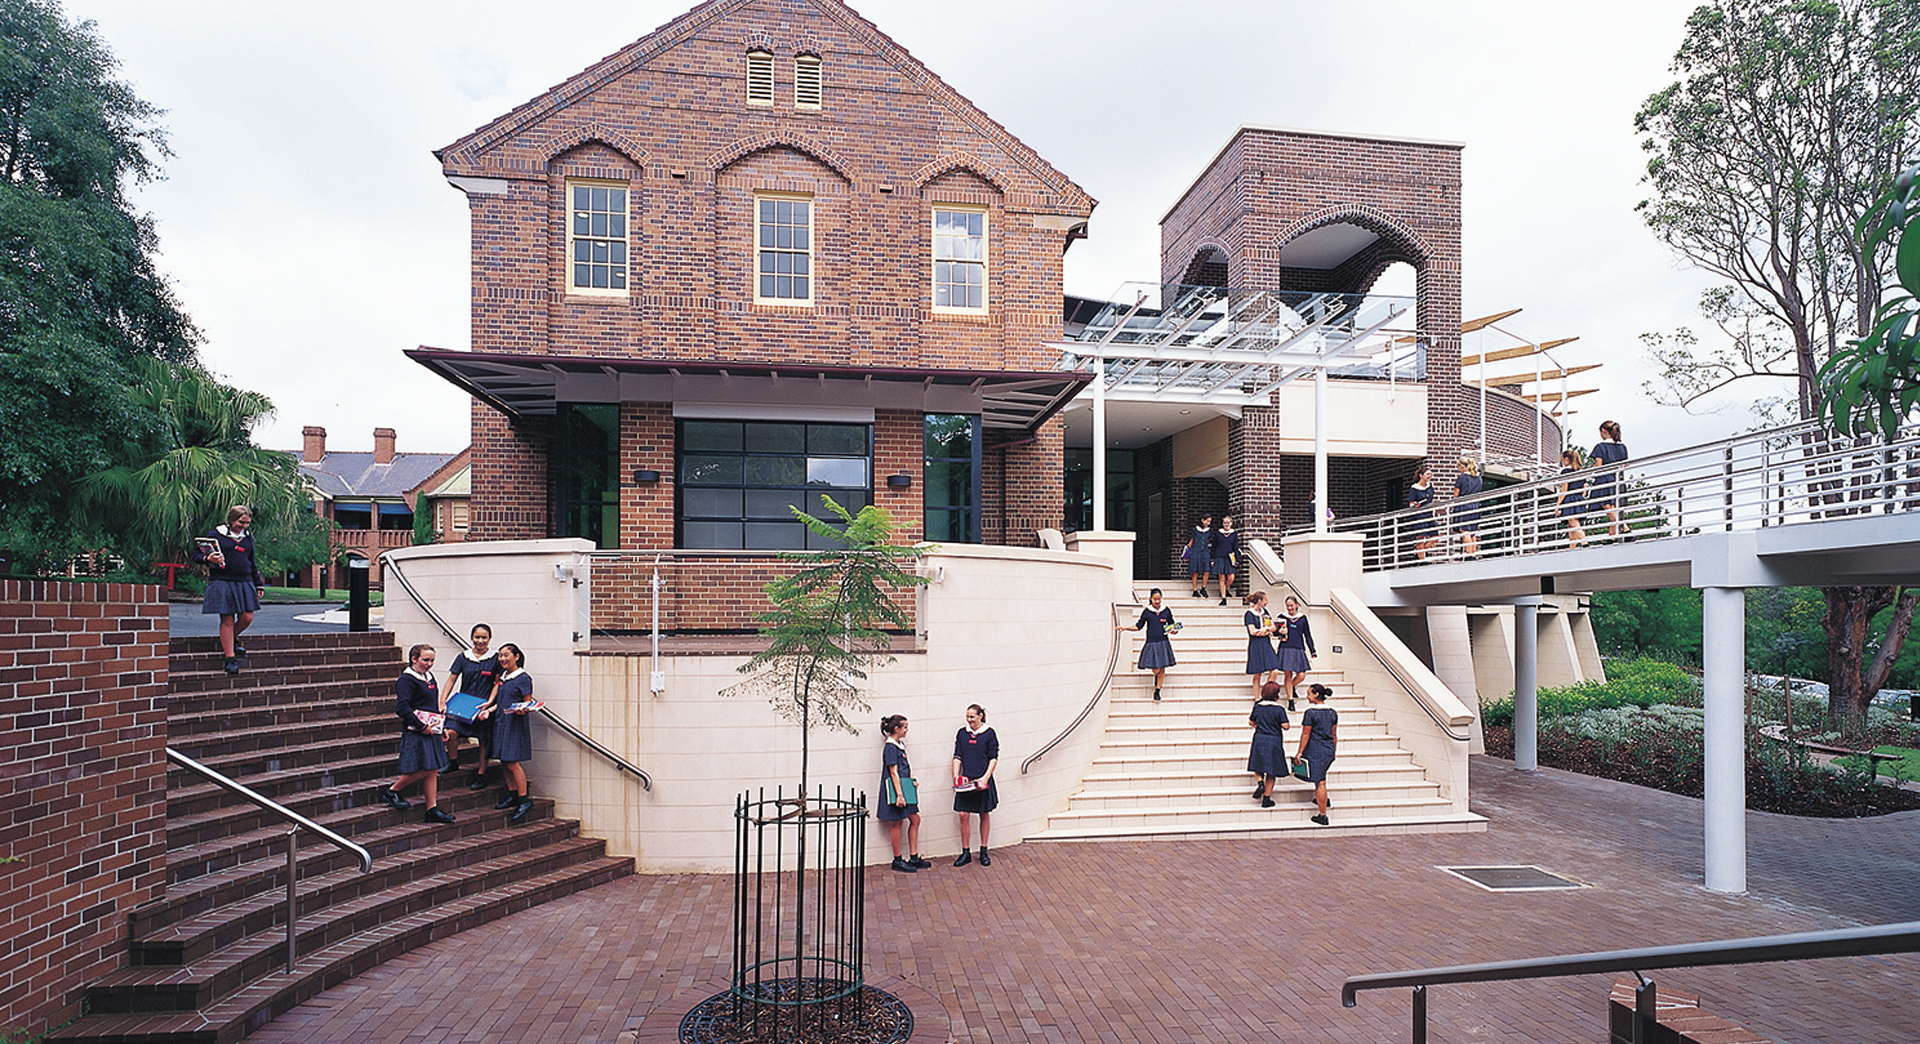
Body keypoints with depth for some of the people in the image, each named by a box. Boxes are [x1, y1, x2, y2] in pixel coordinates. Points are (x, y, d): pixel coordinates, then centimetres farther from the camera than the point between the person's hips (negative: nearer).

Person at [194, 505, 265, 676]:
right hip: (222, 582, -5)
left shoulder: (248, 537, 15)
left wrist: (259, 584, 21)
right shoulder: (215, 534, -1)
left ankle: (232, 639, 31)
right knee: (227, 620, -3)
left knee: (247, 617, -1)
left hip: (244, 583, 5)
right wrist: (208, 559, -20)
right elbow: (197, 554, 3)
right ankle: (229, 658, 4)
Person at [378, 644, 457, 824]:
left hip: (430, 730, 8)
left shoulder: (429, 677, 14)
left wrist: (439, 727, 16)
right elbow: (402, 708, -19)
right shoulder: (406, 680, -12)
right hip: (415, 733, -8)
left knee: (432, 770, 6)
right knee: (423, 770, -9)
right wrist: (421, 727, -19)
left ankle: (432, 809, 8)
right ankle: (391, 792, 12)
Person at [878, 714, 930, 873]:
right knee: (897, 823, 0)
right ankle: (897, 860, 10)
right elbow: (893, 772, -20)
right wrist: (899, 795, -22)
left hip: (904, 787, 9)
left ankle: (914, 858, 16)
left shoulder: (900, 744, 12)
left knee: (915, 819, 9)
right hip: (895, 788, -9)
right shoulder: (890, 747, -16)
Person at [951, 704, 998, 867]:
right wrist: (956, 776, -4)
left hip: (983, 781, -2)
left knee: (984, 815, 7)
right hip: (966, 780, 2)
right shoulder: (962, 734, 6)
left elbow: (994, 758, -4)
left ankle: (983, 852, 19)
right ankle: (965, 853, 10)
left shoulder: (989, 734, -2)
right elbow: (957, 757, 7)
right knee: (963, 815, -2)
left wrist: (985, 777, -14)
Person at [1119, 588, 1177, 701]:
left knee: (1162, 669, 2)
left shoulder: (1166, 611, 2)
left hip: (1163, 643, 2)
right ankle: (1156, 675, 32)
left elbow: (1172, 626, 11)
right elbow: (1138, 626, 6)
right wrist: (1125, 628, -5)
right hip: (1151, 644, -2)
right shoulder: (1146, 612, -2)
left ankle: (1157, 691, 20)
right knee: (1156, 670, -6)